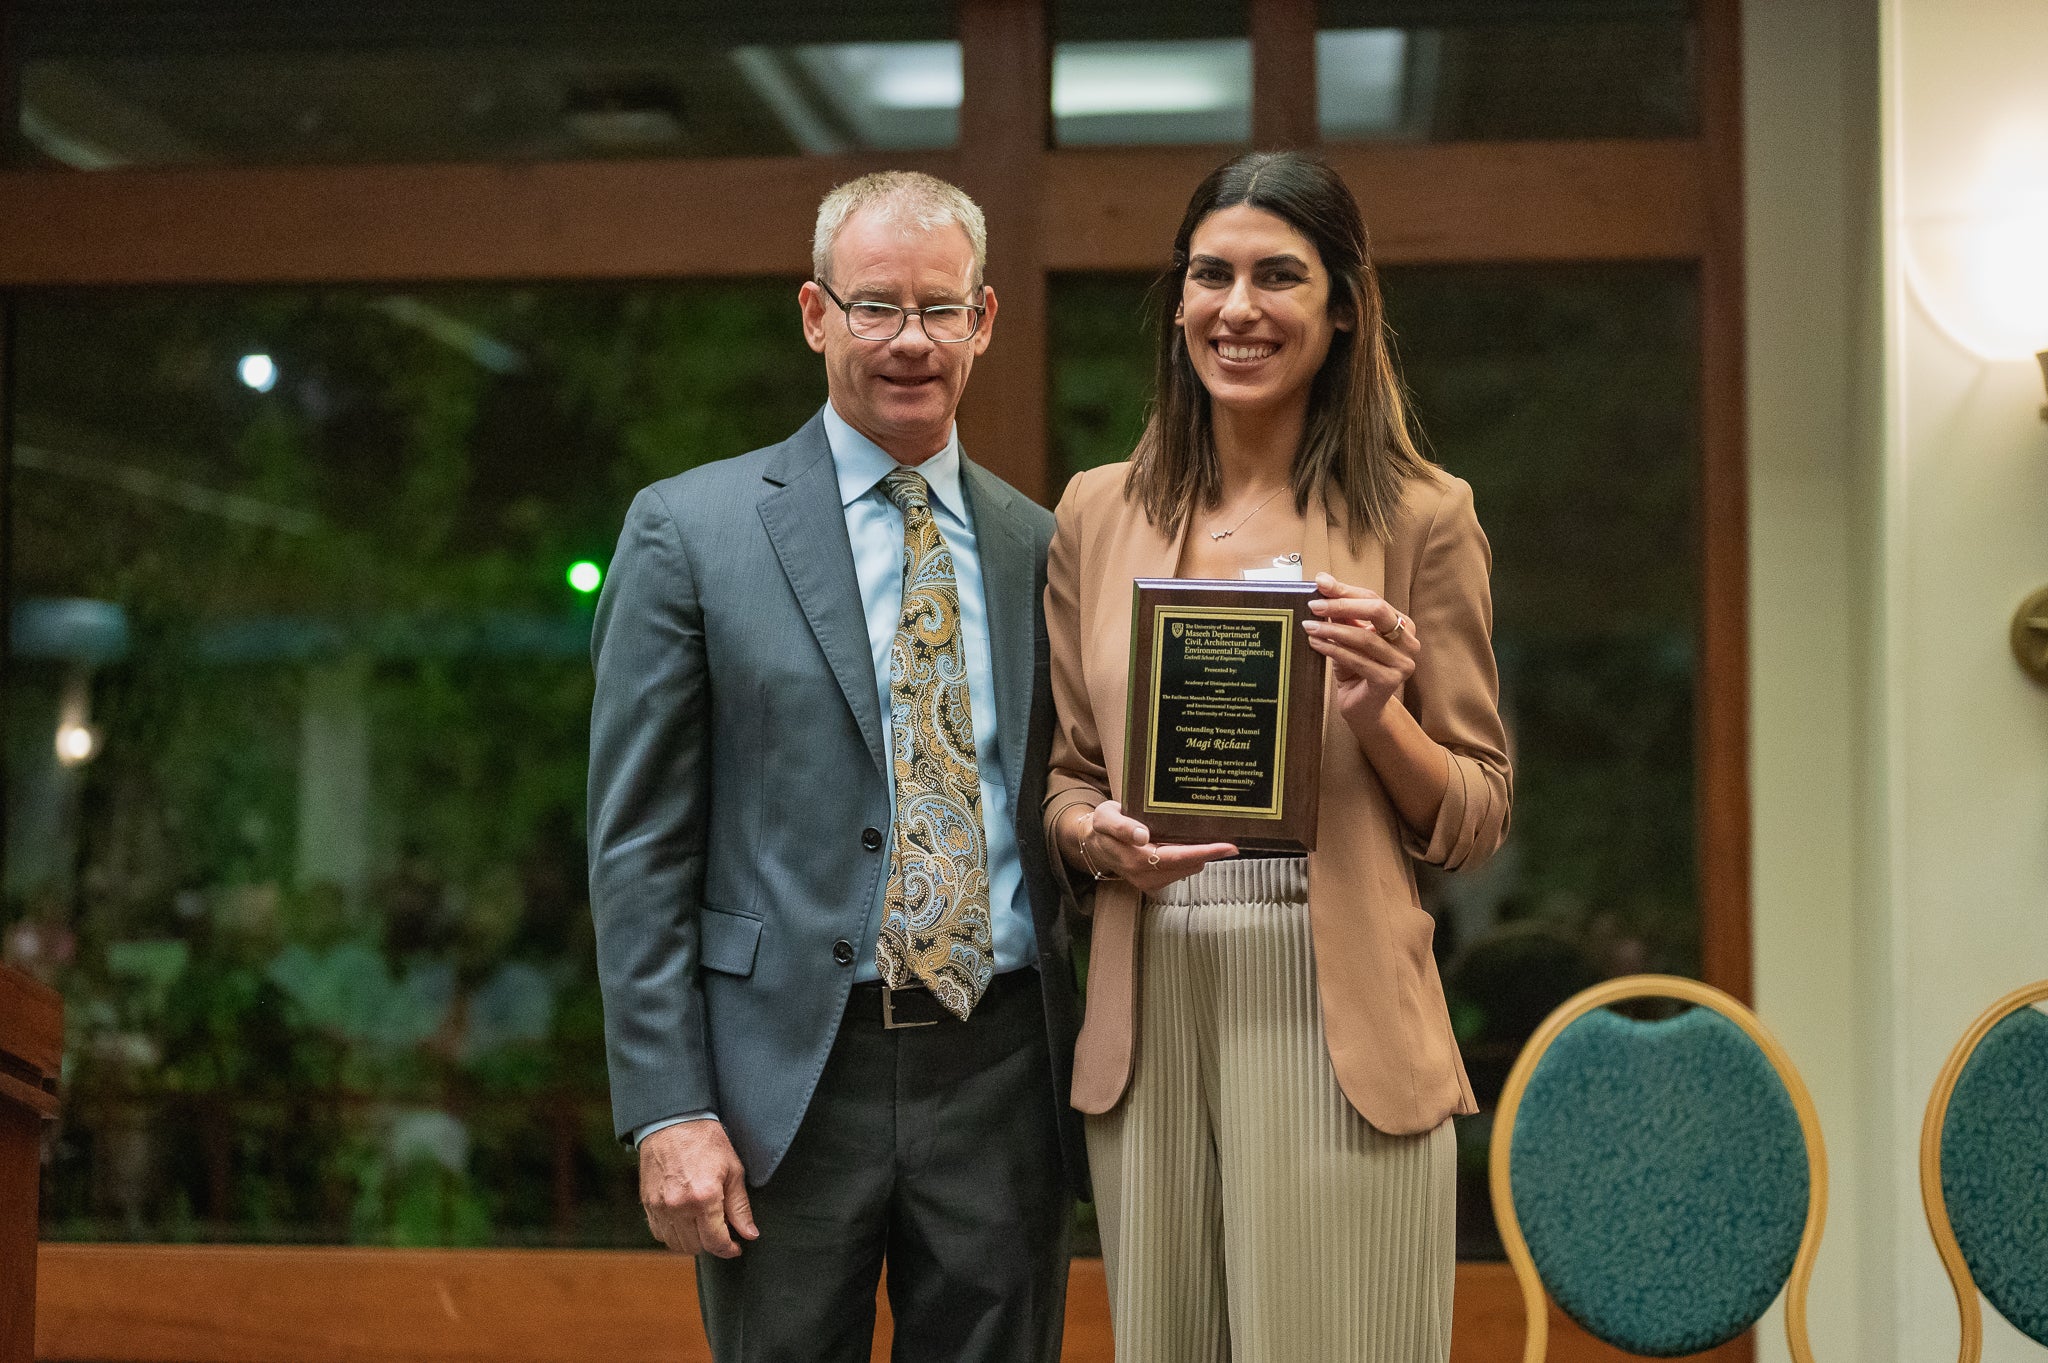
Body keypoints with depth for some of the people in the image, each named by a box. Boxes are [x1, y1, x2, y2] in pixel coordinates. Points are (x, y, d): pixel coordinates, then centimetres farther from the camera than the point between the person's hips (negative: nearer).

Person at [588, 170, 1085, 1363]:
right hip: (789, 1079, -3)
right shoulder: (692, 530, 0)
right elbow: (639, 847, -4)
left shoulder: (1041, 546, 10)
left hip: (1001, 1074, 3)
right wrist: (668, 1110, -10)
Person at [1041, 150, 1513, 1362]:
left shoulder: (1420, 517, 1)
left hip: (1337, 1019, -3)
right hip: (1149, 1009, 3)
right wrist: (1098, 835, -6)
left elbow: (1475, 823, 3)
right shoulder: (1099, 514, 9)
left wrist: (1378, 716, -15)